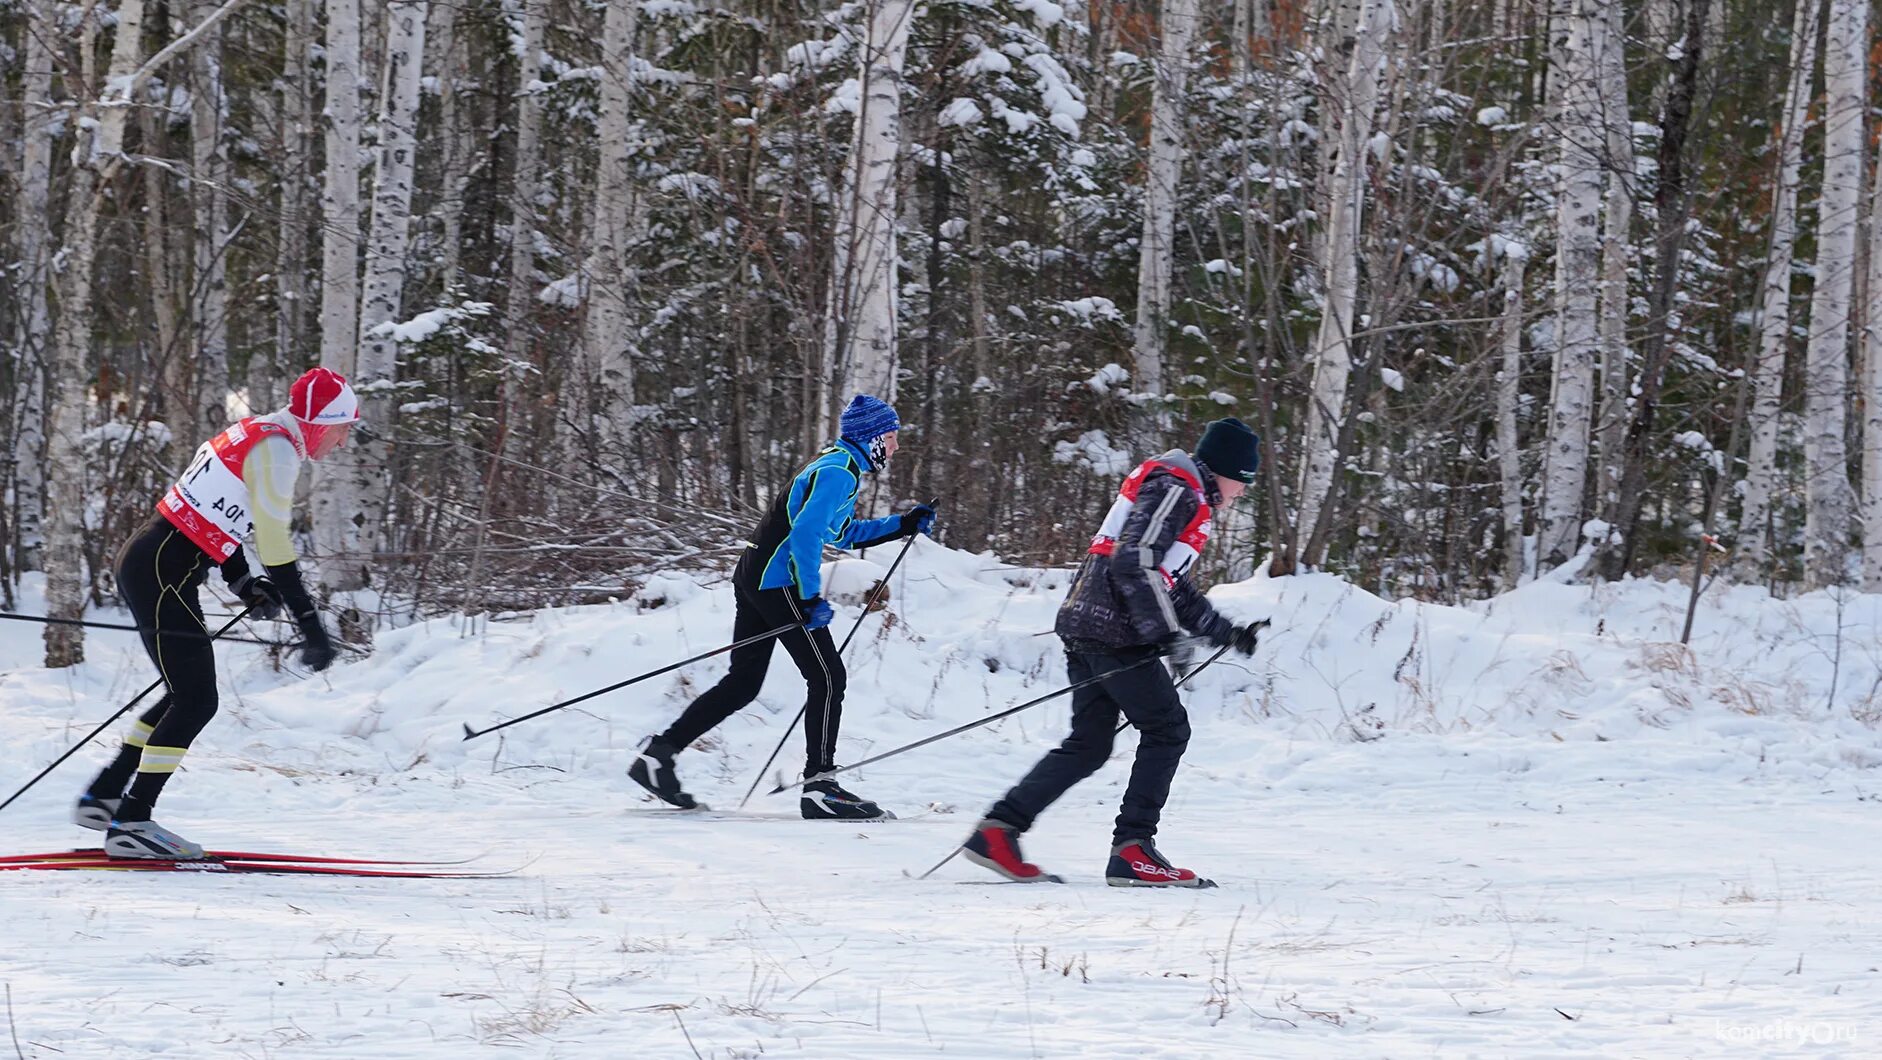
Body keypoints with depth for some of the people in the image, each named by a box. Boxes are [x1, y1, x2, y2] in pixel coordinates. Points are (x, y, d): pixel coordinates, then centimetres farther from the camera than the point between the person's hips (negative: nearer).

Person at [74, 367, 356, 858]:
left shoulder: (256, 433, 16)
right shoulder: (276, 447, -14)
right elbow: (274, 542, -20)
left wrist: (244, 582, 11)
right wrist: (309, 621, -18)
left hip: (145, 561, 10)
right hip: (163, 574, -10)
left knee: (189, 694, 17)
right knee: (196, 702, -7)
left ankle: (102, 798, 22)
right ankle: (130, 824, -6)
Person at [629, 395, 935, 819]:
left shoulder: (840, 467, 18)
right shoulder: (839, 471, -14)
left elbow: (841, 534, 30)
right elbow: (805, 532, -25)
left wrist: (904, 525, 22)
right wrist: (811, 598, -24)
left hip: (755, 578, 10)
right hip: (778, 582, -10)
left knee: (743, 684, 11)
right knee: (828, 677, -6)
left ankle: (659, 753, 9)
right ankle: (819, 786, -5)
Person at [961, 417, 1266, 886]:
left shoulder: (1185, 495, 25)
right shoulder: (1176, 490, -9)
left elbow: (1173, 586, 31)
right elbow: (1134, 562, -21)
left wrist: (1227, 633, 28)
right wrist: (1162, 630, -21)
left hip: (1085, 623, 10)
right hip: (1115, 631, -10)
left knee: (1089, 745, 9)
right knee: (1167, 729, -3)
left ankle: (998, 830, 4)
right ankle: (1132, 849, -5)